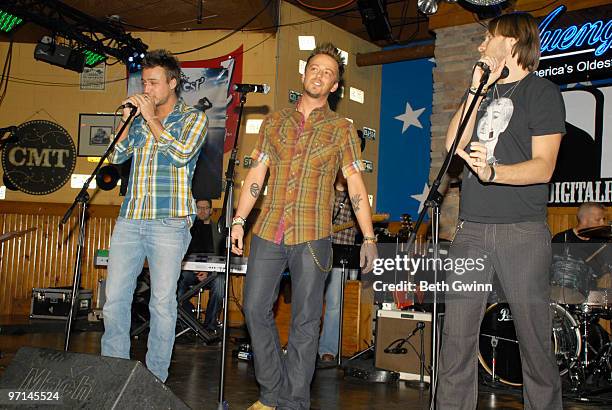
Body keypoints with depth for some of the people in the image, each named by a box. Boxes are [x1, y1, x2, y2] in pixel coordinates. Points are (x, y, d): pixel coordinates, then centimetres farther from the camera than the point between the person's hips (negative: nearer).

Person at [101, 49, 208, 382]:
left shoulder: (193, 118, 3)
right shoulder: (140, 118, 17)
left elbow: (182, 154, -13)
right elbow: (116, 157, 12)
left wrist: (152, 119, -7)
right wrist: (128, 120, 1)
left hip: (169, 222, -5)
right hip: (130, 219, 5)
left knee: (162, 302, -1)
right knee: (115, 297, 4)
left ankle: (155, 378, 9)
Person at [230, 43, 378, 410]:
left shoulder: (342, 129, 5)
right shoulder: (274, 122, 13)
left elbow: (356, 185, 2)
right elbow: (256, 174, 12)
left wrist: (369, 237, -5)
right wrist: (239, 220, 5)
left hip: (313, 236, -3)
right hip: (268, 232, 3)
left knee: (305, 321, 2)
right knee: (256, 308, 3)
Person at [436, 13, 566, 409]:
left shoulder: (542, 91, 2)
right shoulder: (484, 90, 21)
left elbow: (543, 167, -8)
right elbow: (454, 144, 8)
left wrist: (493, 172, -25)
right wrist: (477, 92, 3)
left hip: (522, 232, -5)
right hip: (472, 230, 5)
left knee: (535, 338, -1)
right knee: (457, 335, 2)